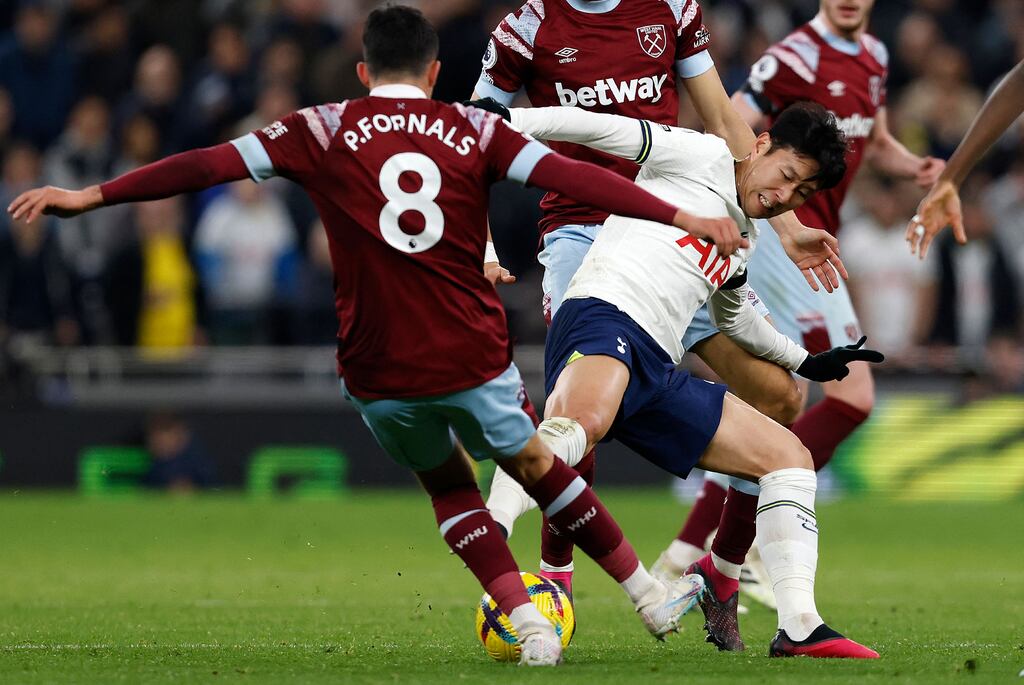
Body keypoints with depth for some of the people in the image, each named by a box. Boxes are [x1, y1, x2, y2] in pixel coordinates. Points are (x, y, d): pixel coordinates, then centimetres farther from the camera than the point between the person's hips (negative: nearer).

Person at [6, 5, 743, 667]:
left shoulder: (327, 130, 2)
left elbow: (212, 164, 1)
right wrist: (682, 217, -2)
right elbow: (572, 175, -4)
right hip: (473, 360, 0)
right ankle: (649, 593, 33)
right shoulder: (474, 130, 4)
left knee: (448, 481, 24)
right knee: (532, 463, 24)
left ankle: (527, 619, 11)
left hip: (379, 377, 0)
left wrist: (93, 195, 6)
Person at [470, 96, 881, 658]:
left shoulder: (744, 240, 30)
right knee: (583, 422, -43)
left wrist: (805, 362, 55)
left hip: (657, 373, 9)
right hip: (603, 318, -9)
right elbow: (596, 127, -2)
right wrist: (499, 126, -13)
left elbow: (731, 313, 50)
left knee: (789, 456, 7)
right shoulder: (701, 156, 7)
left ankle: (798, 627, -1)